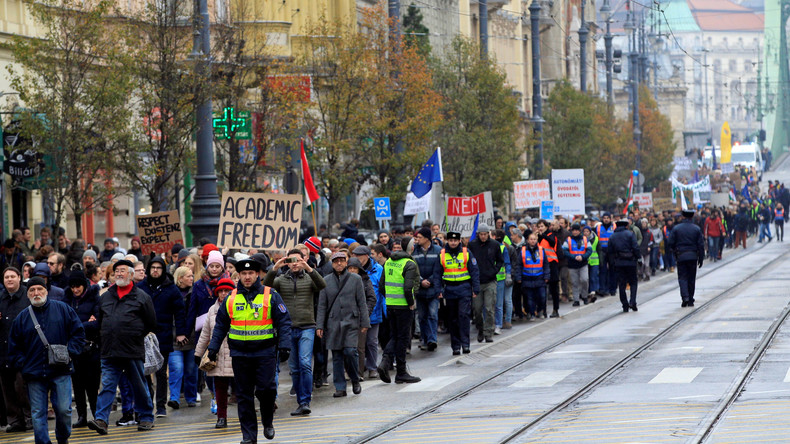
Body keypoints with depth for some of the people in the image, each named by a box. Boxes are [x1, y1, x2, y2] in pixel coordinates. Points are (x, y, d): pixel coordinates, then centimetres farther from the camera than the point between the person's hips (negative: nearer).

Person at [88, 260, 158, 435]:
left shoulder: (141, 297, 1)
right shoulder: (106, 296, 13)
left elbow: (151, 324, 4)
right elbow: (100, 321, 23)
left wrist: (136, 336, 3)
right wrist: (105, 337, 12)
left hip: (133, 351, -3)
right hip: (109, 352, 3)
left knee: (139, 387, 7)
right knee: (107, 386, -5)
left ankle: (146, 418, 20)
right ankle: (101, 419, -12)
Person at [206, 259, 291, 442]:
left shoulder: (270, 296, 1)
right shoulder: (231, 298, 10)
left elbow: (284, 322, 0)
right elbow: (220, 325, 17)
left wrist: (284, 345, -10)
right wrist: (213, 347, 9)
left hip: (265, 352, -3)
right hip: (239, 354, 3)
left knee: (265, 389, -12)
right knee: (244, 395, 3)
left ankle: (268, 422, 15)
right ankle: (249, 434, 9)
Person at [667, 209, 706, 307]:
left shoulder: (676, 228, -3)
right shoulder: (696, 229, 0)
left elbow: (670, 243, -2)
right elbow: (701, 245, 1)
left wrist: (675, 251, 18)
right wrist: (701, 258, 8)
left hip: (680, 255, -1)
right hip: (693, 256, 1)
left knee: (682, 277, 2)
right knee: (691, 278, 9)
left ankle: (685, 297, -18)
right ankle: (690, 301, 12)